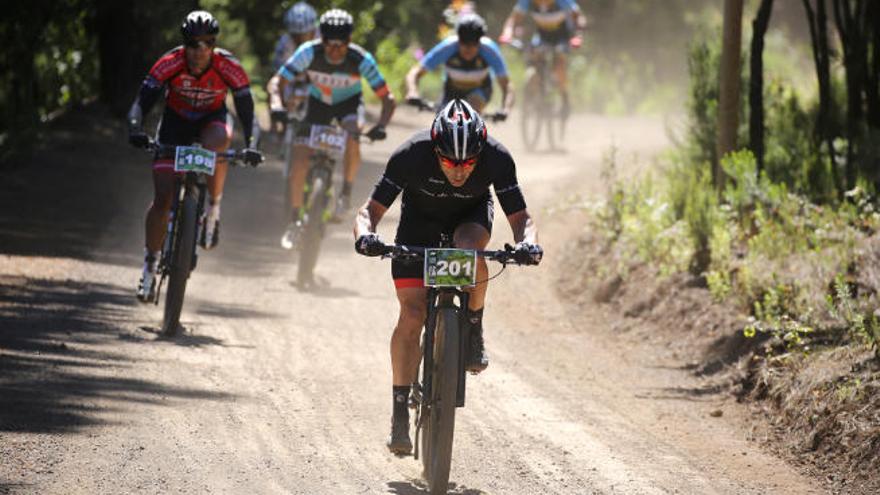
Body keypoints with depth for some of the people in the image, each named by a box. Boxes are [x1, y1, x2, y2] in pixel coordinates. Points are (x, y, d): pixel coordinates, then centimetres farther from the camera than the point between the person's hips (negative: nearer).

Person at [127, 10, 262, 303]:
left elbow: (246, 111, -21)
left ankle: (213, 208, -17)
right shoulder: (170, 64, -25)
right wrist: (135, 130, -46)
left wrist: (250, 146, -37)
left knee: (219, 140, -39)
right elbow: (143, 101, -27)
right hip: (174, 124, 0)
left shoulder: (228, 67, -24)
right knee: (163, 198, -10)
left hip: (211, 121, 0)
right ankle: (150, 265, 5)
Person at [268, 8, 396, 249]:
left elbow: (388, 98, -27)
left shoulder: (362, 60, -31)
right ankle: (295, 221, 7)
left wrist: (381, 125, -44)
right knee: (300, 164, -9)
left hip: (349, 103, -1)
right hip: (318, 102, 1)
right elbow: (276, 82, -27)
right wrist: (277, 105, -48)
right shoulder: (309, 53, -29)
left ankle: (347, 191, -6)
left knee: (352, 145, -32)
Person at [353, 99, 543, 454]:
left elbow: (520, 216, -29)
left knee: (468, 248, -36)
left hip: (471, 216, 0)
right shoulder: (411, 155, -34)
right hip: (420, 221, 0)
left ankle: (473, 330, -12)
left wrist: (528, 242, -51)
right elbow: (371, 209, -29)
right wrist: (365, 235, -51)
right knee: (412, 314, -14)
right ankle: (400, 411, -6)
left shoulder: (496, 158, -32)